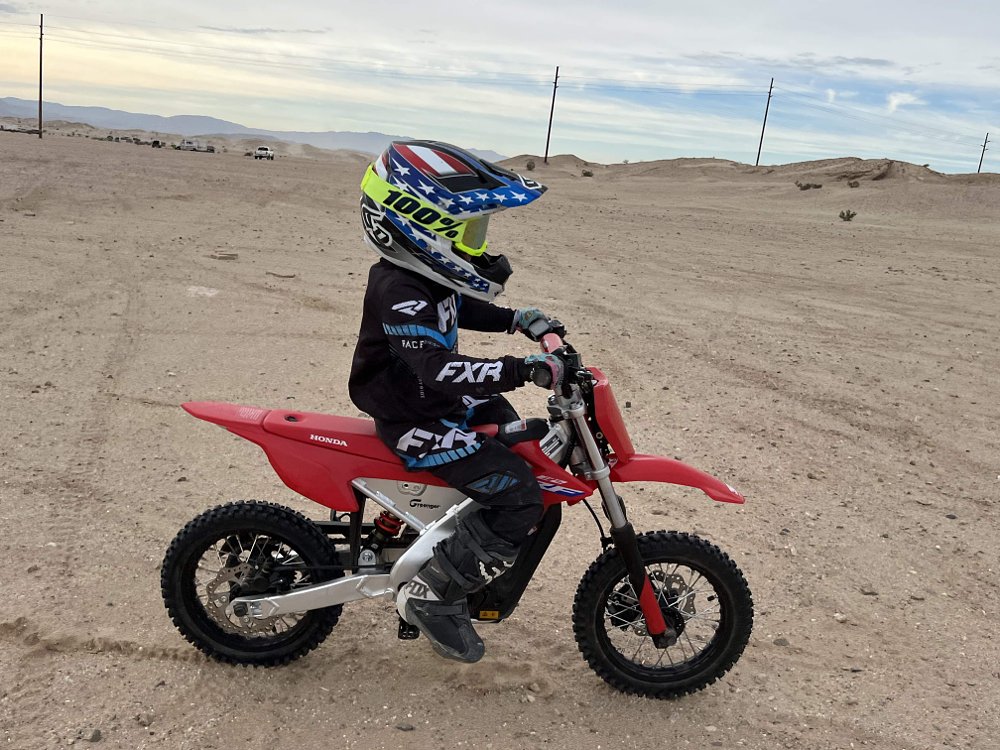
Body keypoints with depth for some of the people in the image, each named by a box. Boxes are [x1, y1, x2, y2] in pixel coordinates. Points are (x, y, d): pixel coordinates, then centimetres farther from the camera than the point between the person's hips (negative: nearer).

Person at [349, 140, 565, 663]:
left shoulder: (425, 275, 2)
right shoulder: (401, 295, -29)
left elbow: (459, 309, 24)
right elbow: (435, 371, -41)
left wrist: (516, 320, 11)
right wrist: (523, 370, -44)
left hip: (440, 400, 10)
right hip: (415, 421, -10)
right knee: (518, 499, -17)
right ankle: (432, 596, -4)